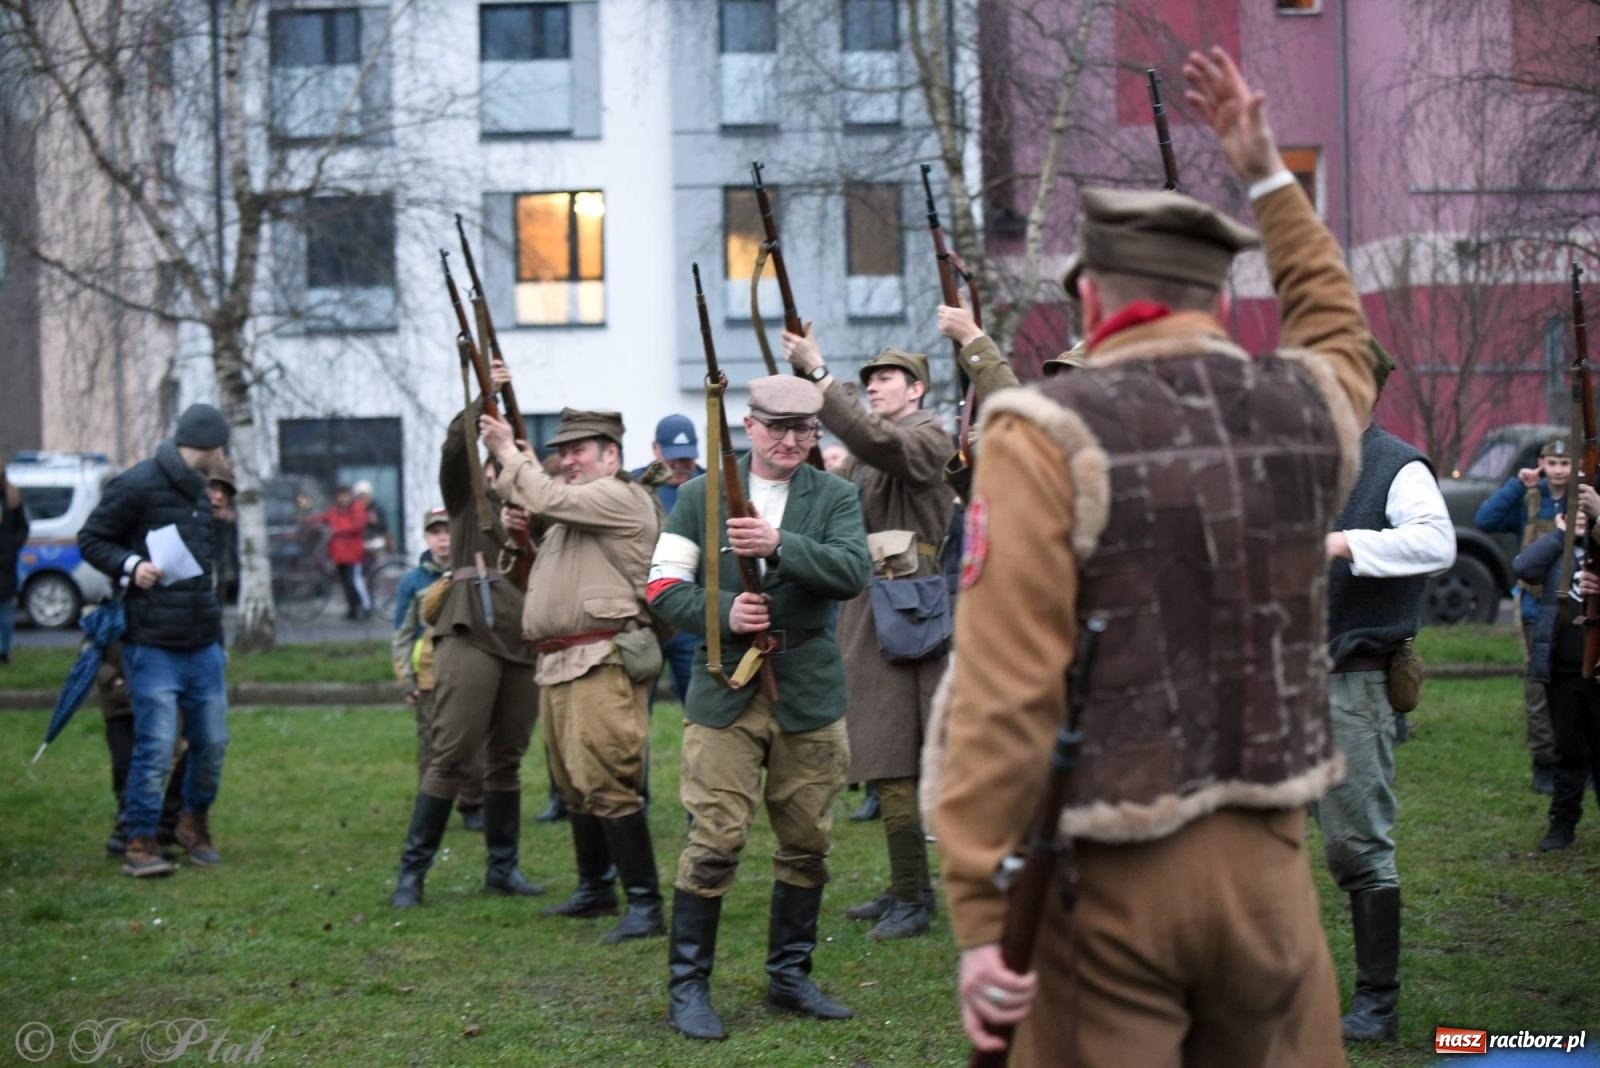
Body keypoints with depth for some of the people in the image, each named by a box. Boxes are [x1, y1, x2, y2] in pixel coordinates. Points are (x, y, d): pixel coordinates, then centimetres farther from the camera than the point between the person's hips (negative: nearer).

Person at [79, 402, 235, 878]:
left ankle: (195, 824, 30)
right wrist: (130, 565, -19)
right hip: (153, 644, -7)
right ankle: (140, 843, 2)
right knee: (156, 748, -8)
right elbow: (91, 539, -4)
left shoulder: (197, 491, 16)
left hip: (203, 644, 7)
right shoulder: (138, 484, -8)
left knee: (212, 743, 9)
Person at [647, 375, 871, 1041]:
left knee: (807, 843, 9)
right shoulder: (701, 496, 4)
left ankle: (789, 975, 24)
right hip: (725, 691, -2)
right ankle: (687, 985, 4)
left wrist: (780, 545, -26)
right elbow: (663, 587, 1)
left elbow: (853, 572, -12)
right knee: (714, 841, -6)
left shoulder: (834, 497, 5)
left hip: (809, 691, 2)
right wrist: (724, 611, -16)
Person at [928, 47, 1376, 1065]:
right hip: (1263, 855, 4)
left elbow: (1004, 692, -18)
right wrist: (1266, 171, 37)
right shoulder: (1305, 412, 4)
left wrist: (981, 917, -16)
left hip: (1110, 875, -4)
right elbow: (1335, 328, 32)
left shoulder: (1049, 436, -11)